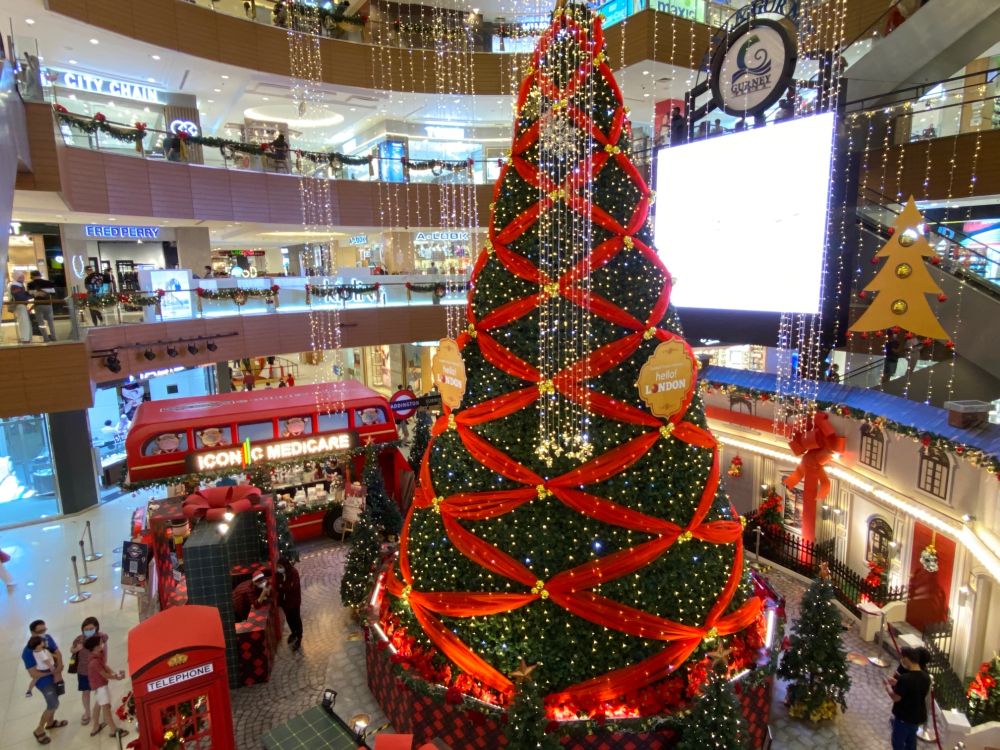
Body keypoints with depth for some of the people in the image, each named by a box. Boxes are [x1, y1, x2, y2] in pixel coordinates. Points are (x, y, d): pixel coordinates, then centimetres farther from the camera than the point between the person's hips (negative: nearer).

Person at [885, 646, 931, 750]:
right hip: (918, 716, 7)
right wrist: (897, 684, 8)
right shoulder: (926, 677, -7)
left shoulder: (905, 678, -30)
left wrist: (888, 685, -4)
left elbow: (895, 697, -20)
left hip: (903, 717, -7)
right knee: (911, 740, 26)